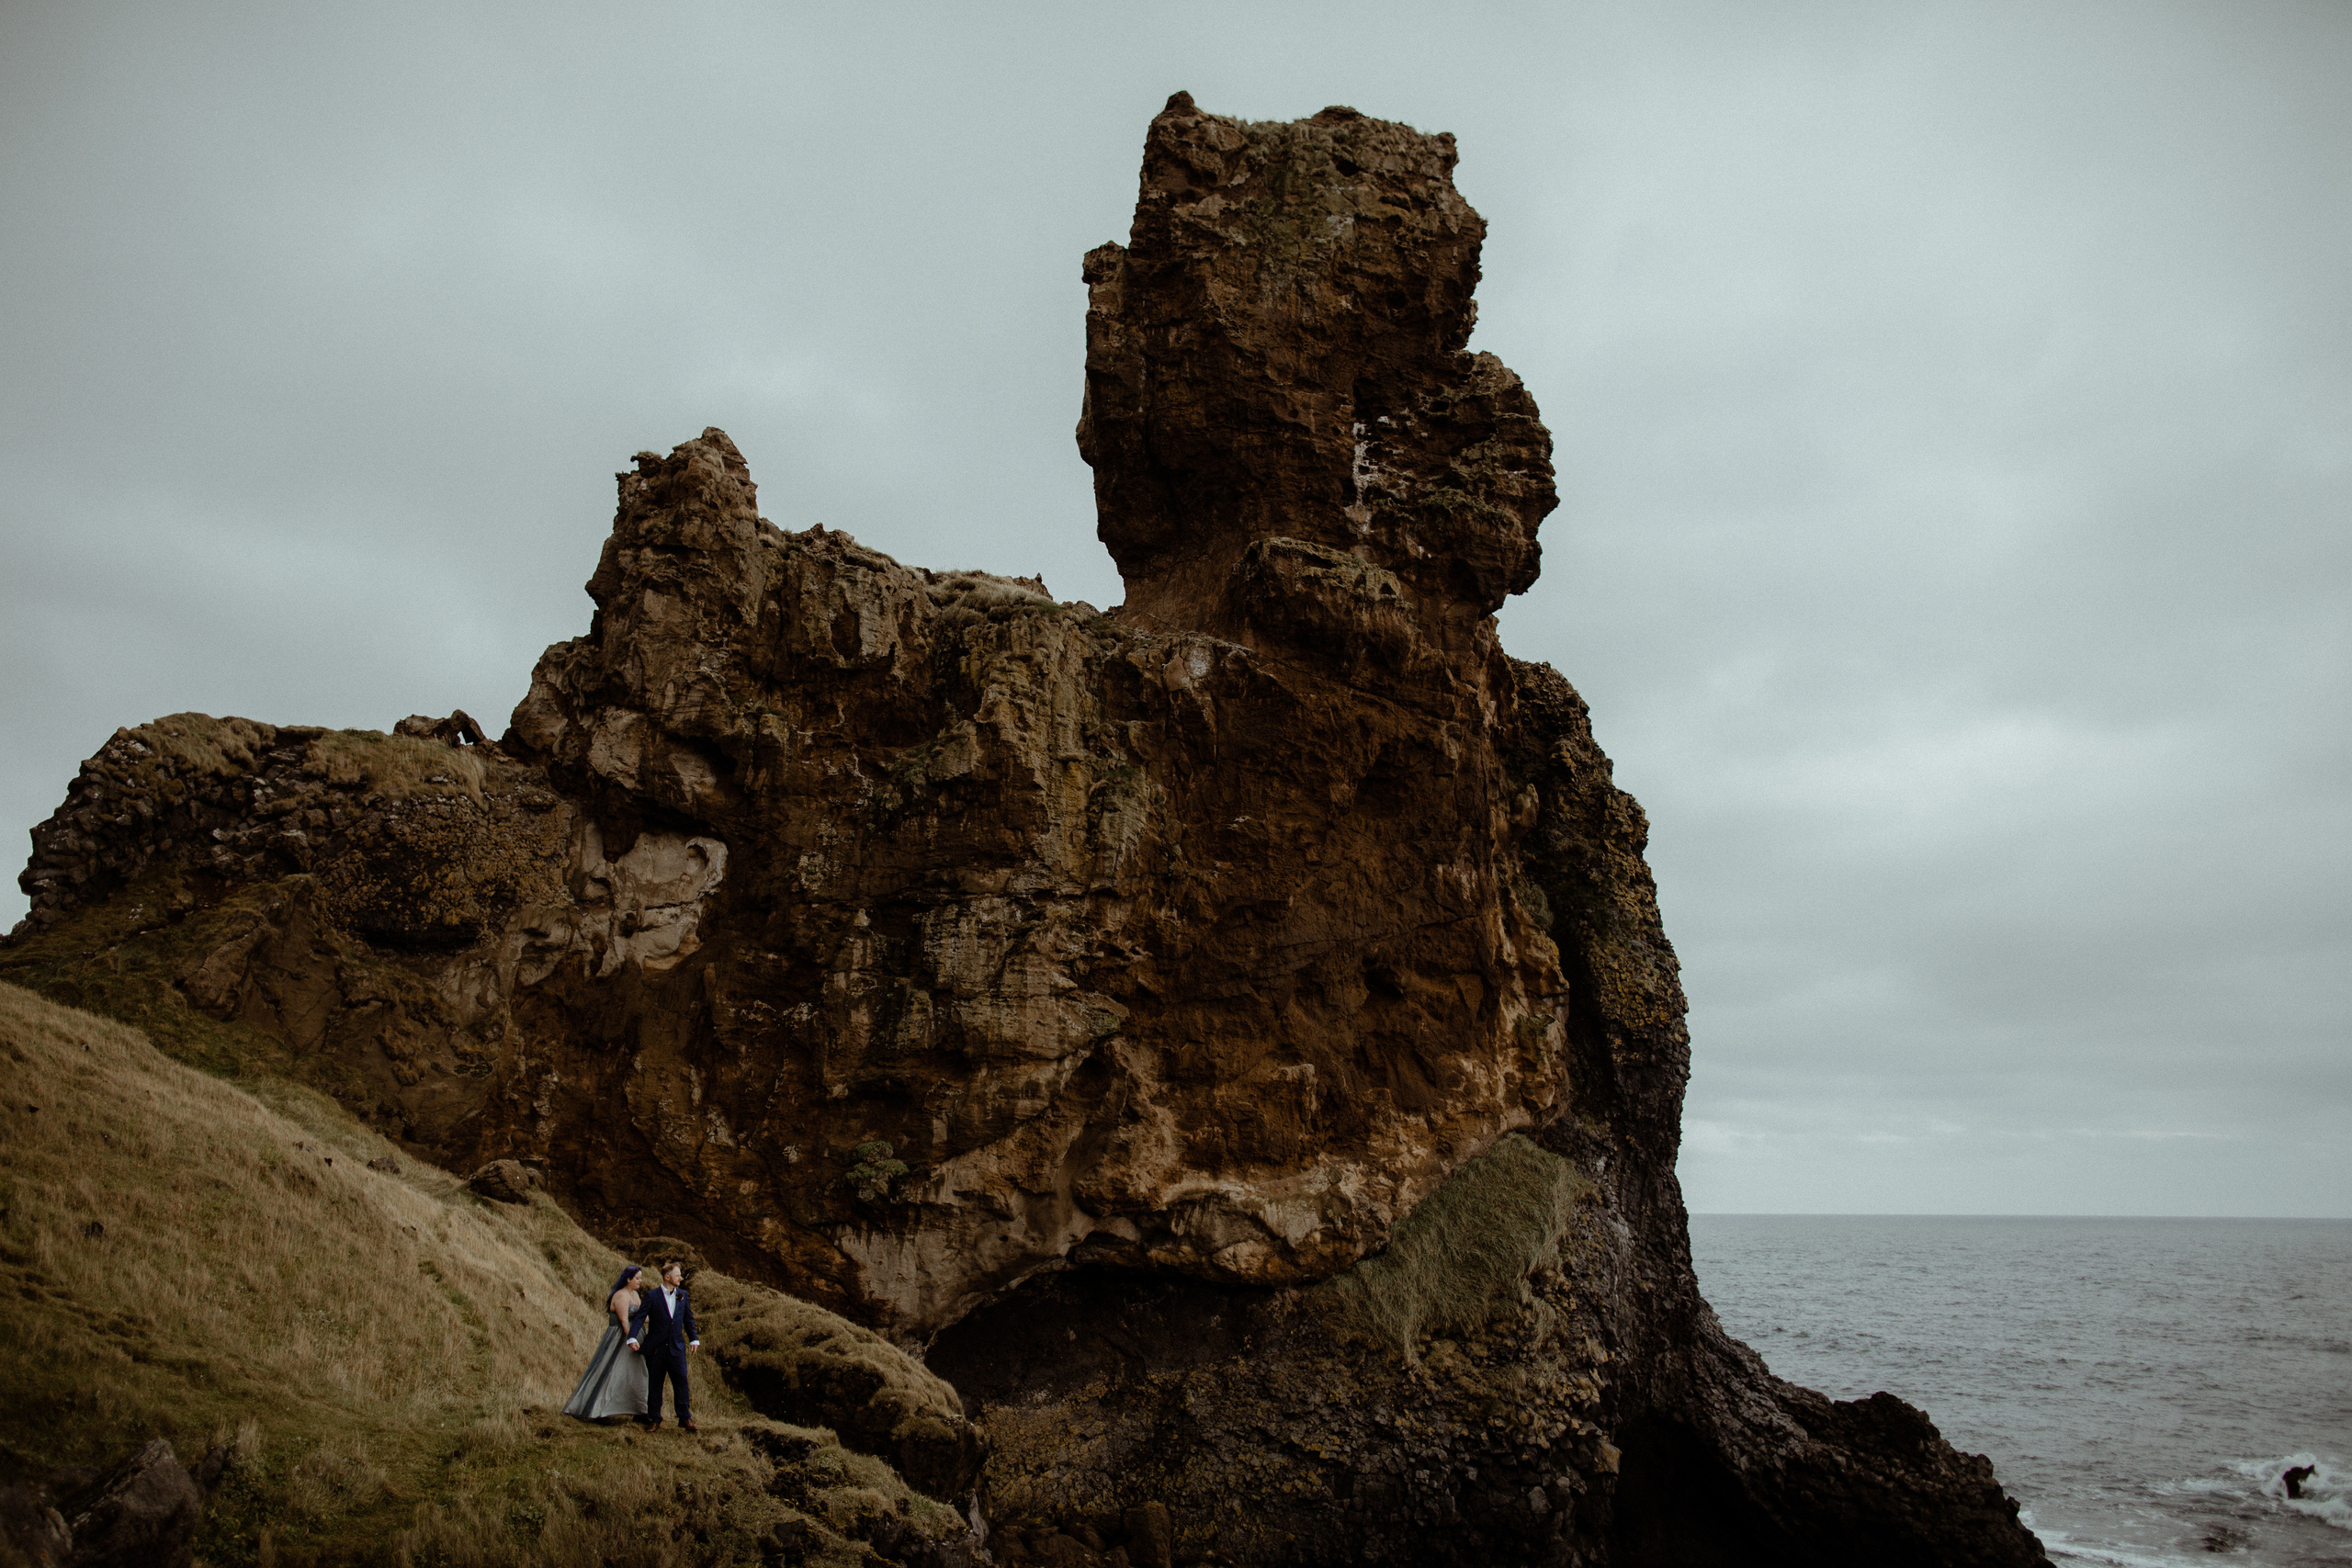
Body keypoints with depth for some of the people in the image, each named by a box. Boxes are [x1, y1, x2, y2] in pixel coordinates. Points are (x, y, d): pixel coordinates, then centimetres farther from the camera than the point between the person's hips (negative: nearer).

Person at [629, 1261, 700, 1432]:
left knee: (681, 1383, -1)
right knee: (654, 1385, 6)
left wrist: (694, 1339, 9)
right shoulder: (652, 1296, -3)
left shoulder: (682, 1295, 10)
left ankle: (685, 1420, 5)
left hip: (677, 1348, 2)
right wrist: (633, 1338, -22)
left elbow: (688, 1319, 15)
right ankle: (654, 1419, 19)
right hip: (656, 1348, -2)